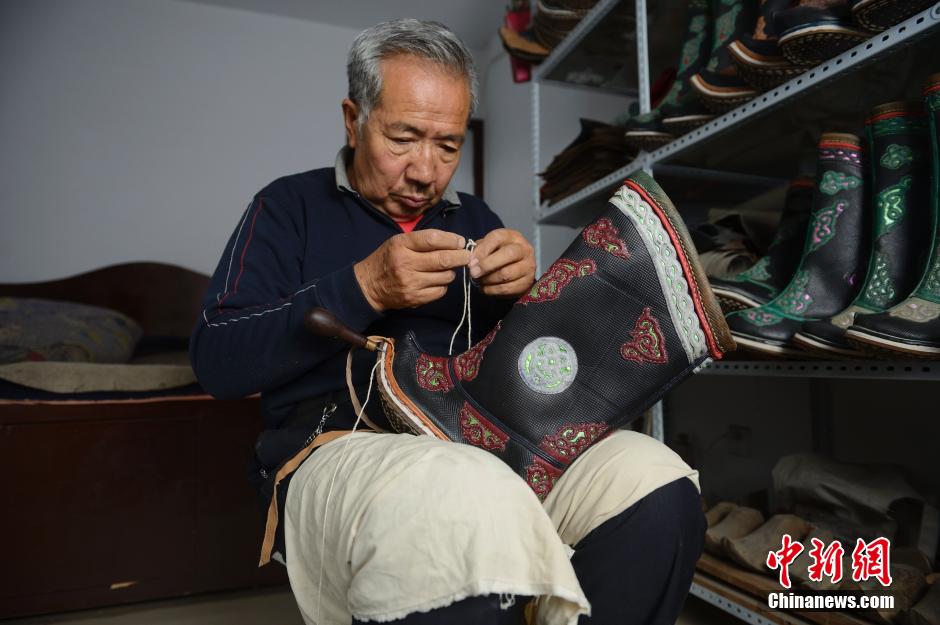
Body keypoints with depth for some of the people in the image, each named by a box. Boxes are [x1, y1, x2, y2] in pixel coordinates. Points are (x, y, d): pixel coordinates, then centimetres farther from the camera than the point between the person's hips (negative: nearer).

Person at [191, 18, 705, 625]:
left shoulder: (474, 217, 20)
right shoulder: (292, 205, 9)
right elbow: (216, 363, -3)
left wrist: (523, 288, -4)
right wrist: (364, 288, -14)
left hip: (484, 444, 5)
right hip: (337, 445, -4)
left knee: (653, 477, -23)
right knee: (476, 500, -39)